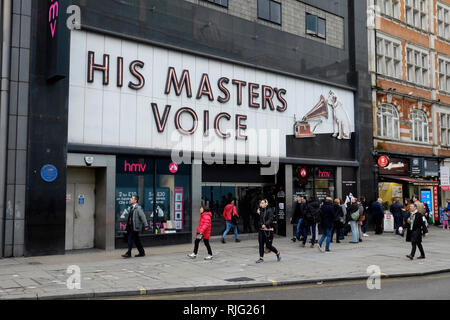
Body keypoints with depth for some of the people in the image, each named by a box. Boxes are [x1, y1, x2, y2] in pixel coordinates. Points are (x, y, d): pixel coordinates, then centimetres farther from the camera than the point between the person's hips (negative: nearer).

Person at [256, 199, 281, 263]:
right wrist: (258, 214, 2)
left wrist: (265, 224, -30)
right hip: (261, 230, 6)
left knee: (268, 245, -2)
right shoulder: (260, 211, 11)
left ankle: (278, 253, 22)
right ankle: (261, 258, 12)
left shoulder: (269, 211, -8)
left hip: (268, 230, -6)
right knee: (261, 244, 4)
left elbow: (270, 220, -18)